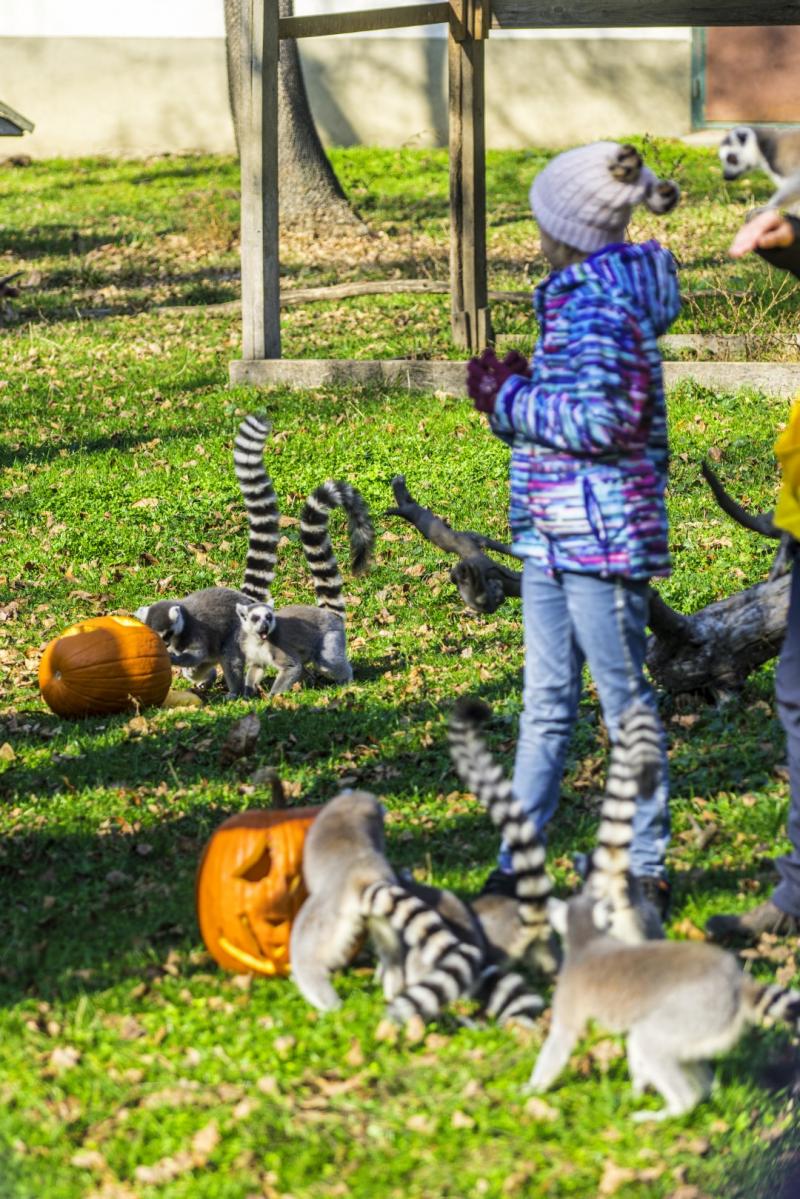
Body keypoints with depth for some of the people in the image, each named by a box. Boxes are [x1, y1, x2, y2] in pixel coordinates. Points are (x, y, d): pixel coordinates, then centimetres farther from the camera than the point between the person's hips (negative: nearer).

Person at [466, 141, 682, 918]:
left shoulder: (600, 300, -16)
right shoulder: (577, 295, 14)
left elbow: (606, 418, -22)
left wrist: (510, 400, -12)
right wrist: (512, 390, 6)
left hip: (601, 532, -10)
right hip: (552, 533, 10)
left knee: (625, 702, 0)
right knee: (544, 706, 12)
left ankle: (645, 869, 9)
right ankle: (518, 862, 17)